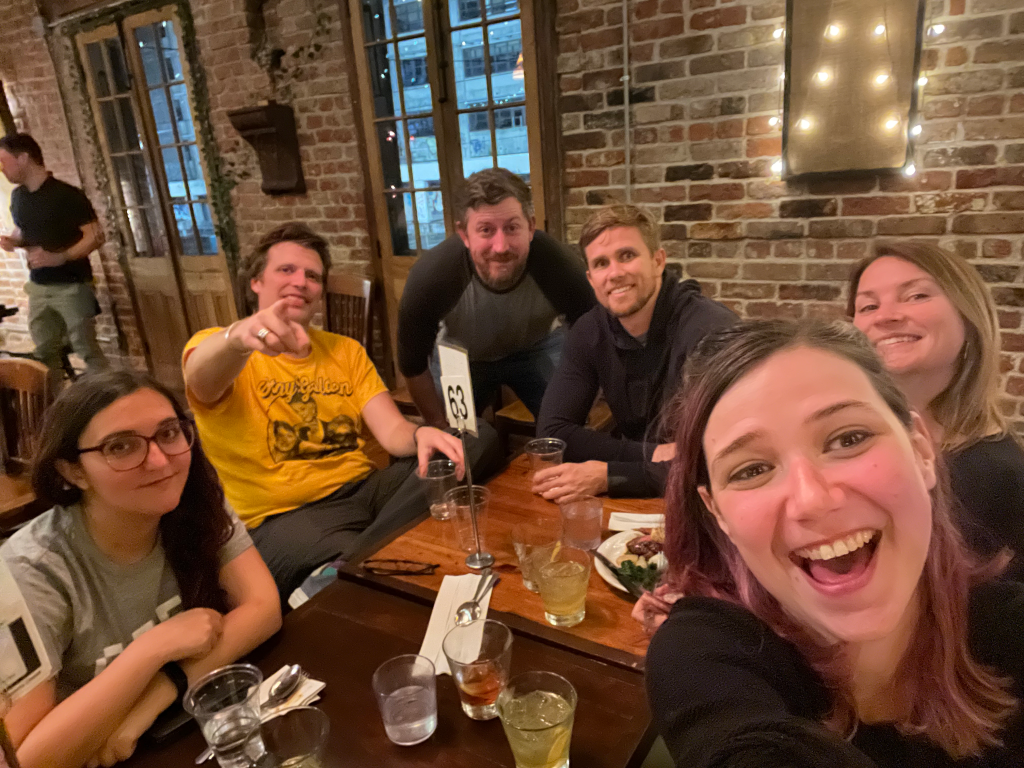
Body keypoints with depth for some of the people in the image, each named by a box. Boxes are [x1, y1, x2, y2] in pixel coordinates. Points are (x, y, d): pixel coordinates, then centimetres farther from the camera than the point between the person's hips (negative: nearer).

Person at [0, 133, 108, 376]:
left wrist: (60, 257, -27)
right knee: (44, 352, 13)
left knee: (86, 349, -5)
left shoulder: (67, 194, -14)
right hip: (38, 287, 7)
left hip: (71, 286, -7)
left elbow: (96, 236, -17)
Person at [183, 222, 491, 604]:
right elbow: (202, 379, -27)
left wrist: (420, 435, -24)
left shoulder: (346, 350, 15)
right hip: (283, 515, -7)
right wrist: (239, 337, -51)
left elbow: (391, 430, 1)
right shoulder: (217, 346, 1)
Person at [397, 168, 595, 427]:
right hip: (460, 355, 0)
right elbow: (413, 366, -17)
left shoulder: (561, 268, -34)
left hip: (538, 346, 0)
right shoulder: (429, 277, -33)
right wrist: (440, 426, -10)